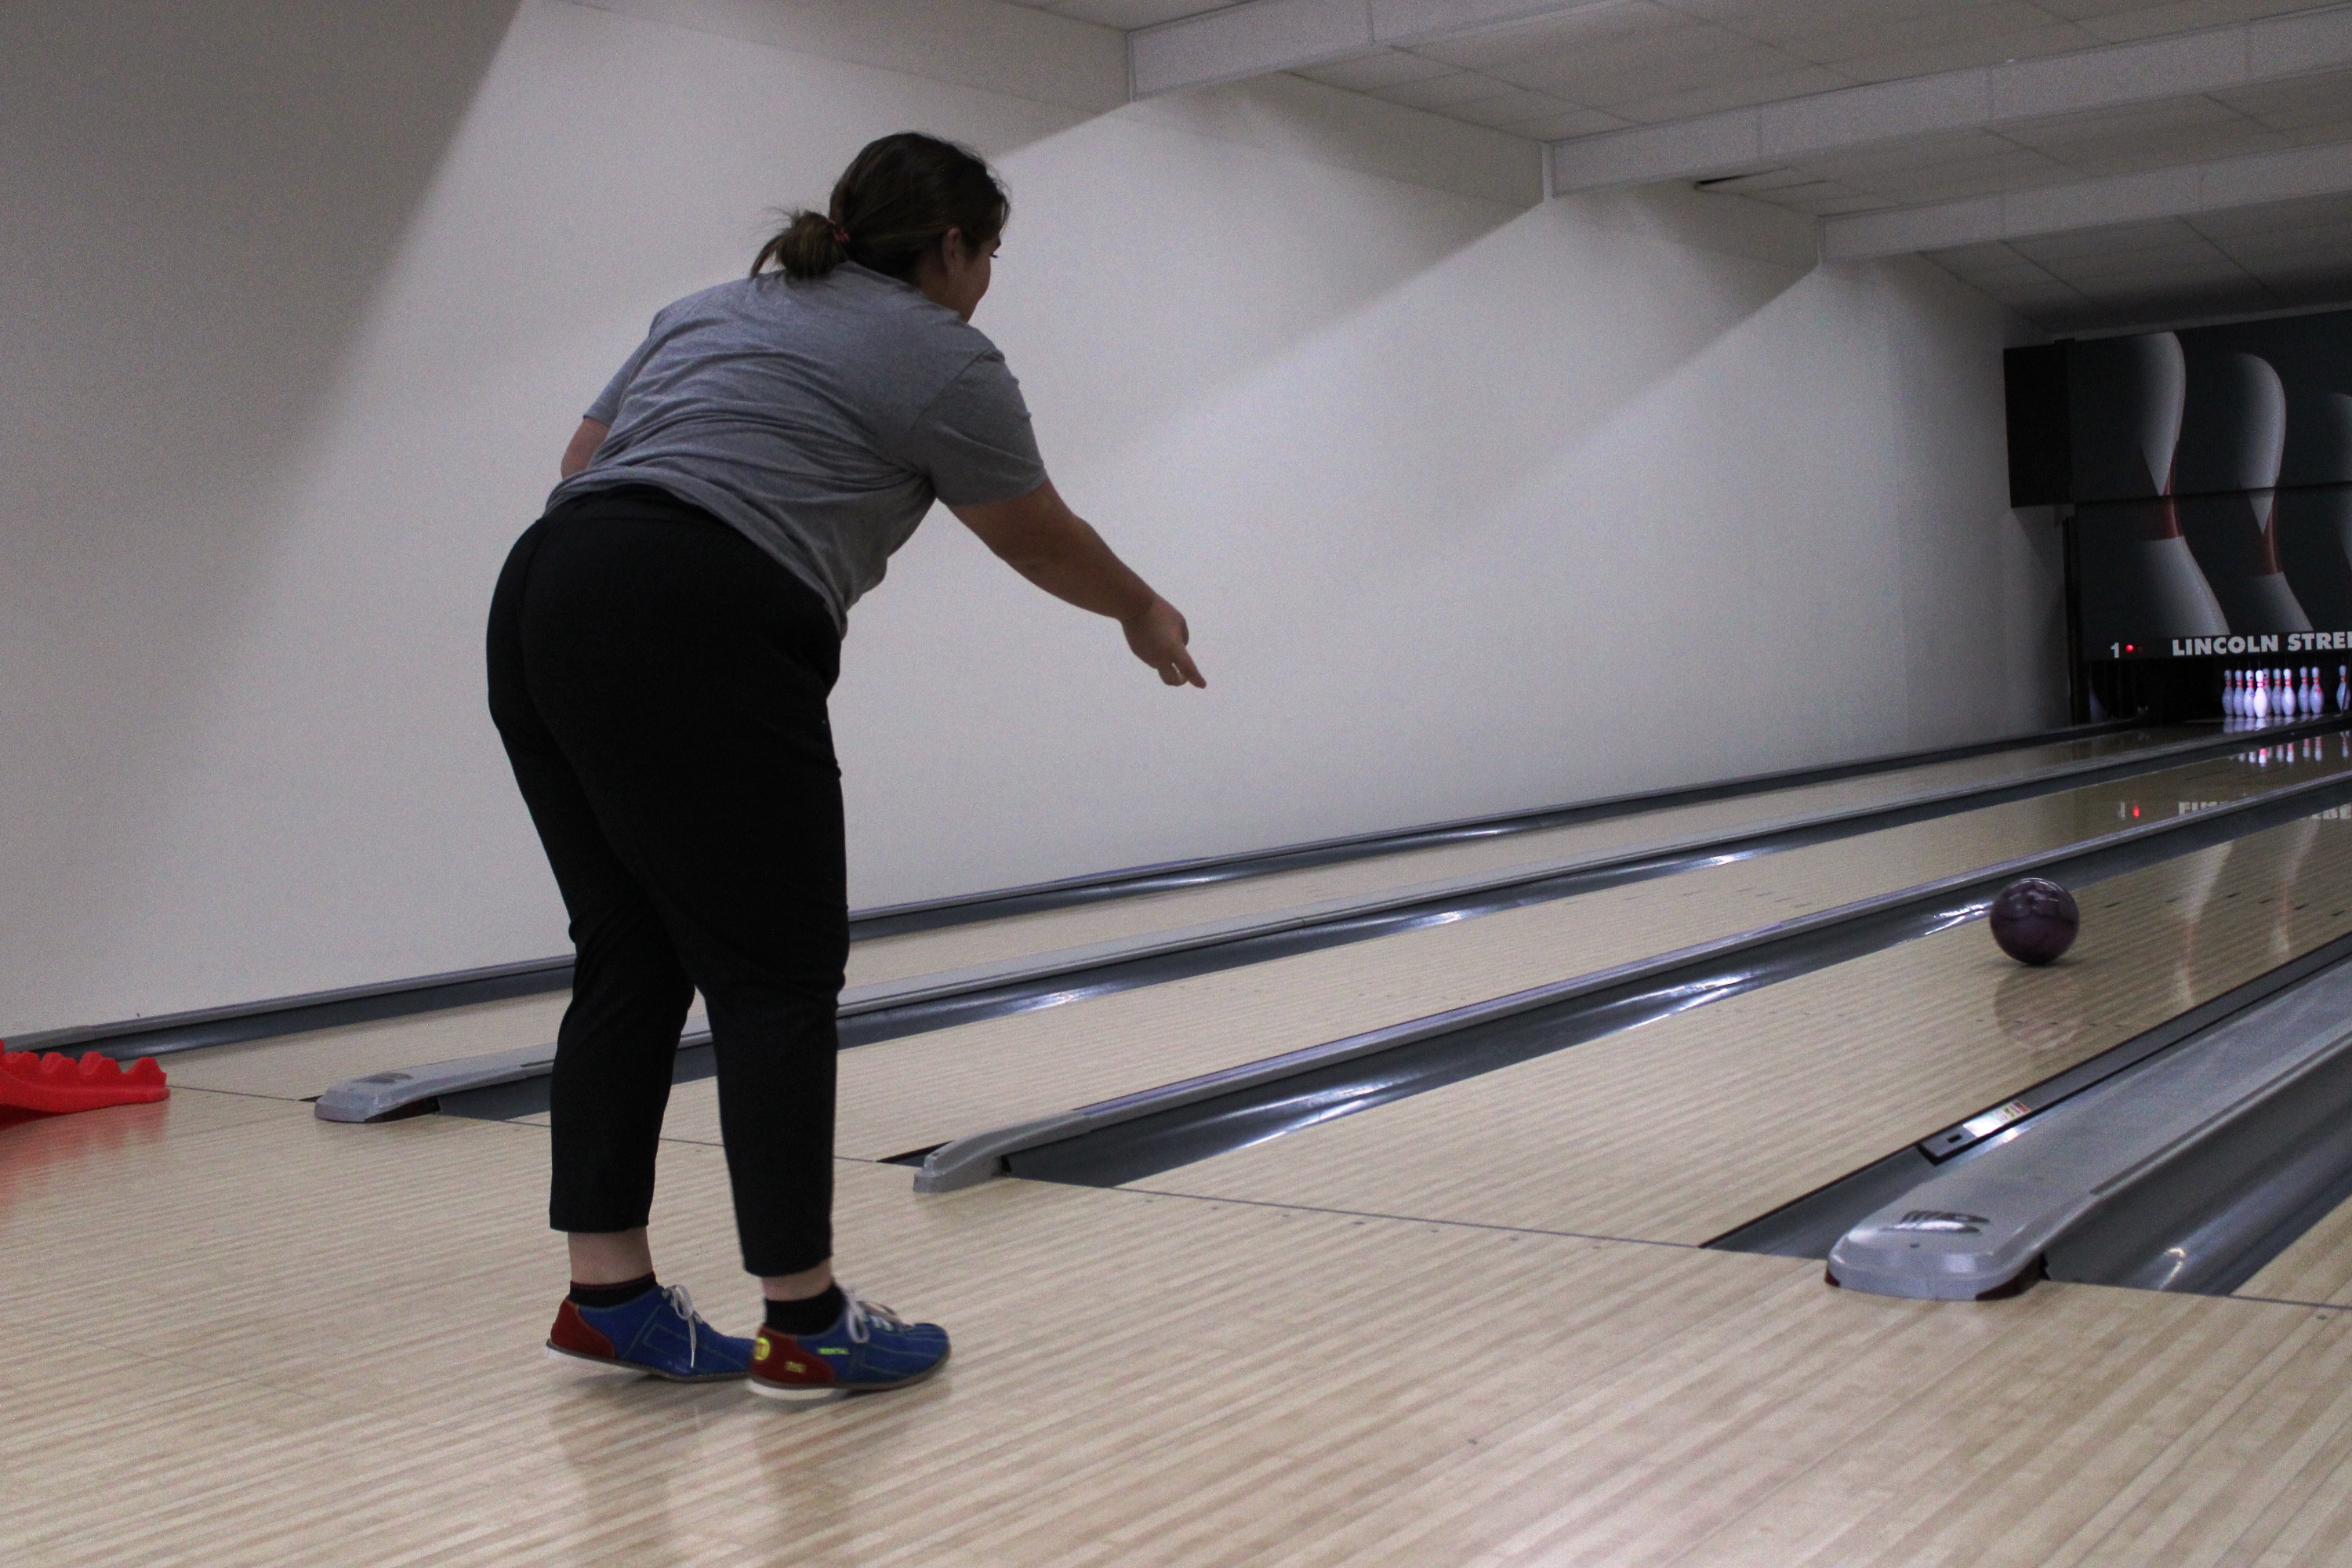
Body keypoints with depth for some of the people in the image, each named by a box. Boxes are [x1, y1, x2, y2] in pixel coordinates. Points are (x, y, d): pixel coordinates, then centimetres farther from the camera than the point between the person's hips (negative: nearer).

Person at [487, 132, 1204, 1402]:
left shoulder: (711, 310, 27)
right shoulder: (940, 361, 6)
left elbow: (582, 465, 23)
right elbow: (1043, 543, 17)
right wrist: (1144, 616, 34)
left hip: (537, 608, 8)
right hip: (695, 646, -8)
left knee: (632, 963, 14)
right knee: (777, 980, 1)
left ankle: (606, 1295, 18)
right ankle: (805, 1326, 8)